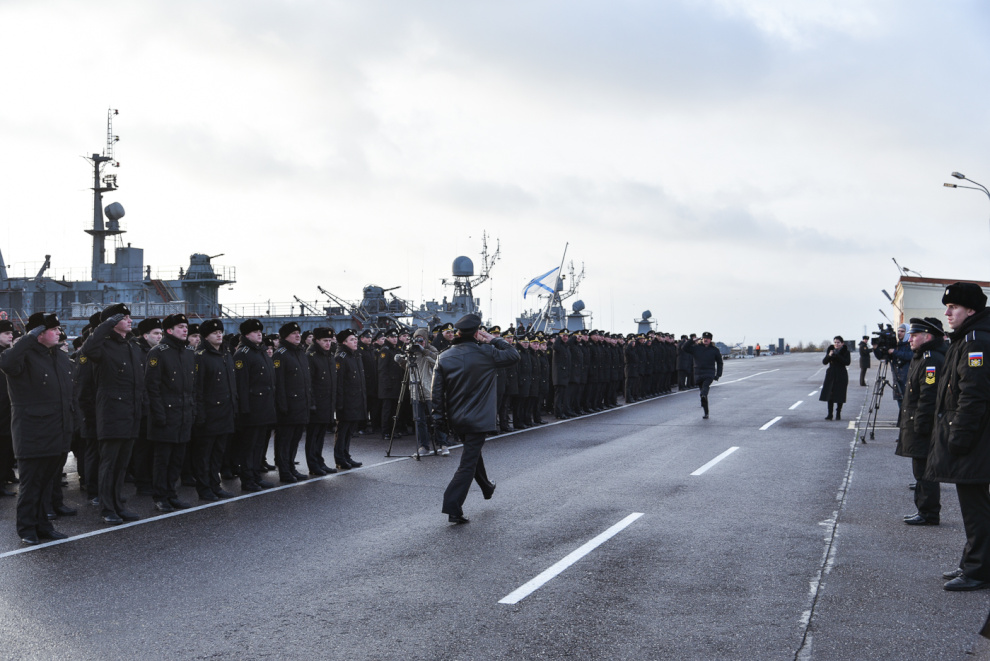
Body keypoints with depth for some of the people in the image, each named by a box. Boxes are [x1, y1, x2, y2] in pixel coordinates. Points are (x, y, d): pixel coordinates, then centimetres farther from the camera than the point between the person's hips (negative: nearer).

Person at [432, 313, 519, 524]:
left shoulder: (444, 357, -2)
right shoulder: (485, 353, -14)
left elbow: (437, 390, -2)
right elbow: (514, 356, -4)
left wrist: (440, 417, 5)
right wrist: (495, 339, 2)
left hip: (455, 419, 6)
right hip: (478, 418, -6)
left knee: (472, 453, 27)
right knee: (468, 462, -4)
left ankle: (487, 487, 49)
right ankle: (453, 506, -11)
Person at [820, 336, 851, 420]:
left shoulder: (845, 352, -3)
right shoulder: (830, 350, 7)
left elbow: (847, 362, -18)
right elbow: (824, 362, 2)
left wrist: (836, 356, -23)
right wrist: (829, 356, -17)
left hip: (841, 376, -3)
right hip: (831, 375, 3)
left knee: (839, 395, -1)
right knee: (829, 394, -1)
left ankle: (838, 414, 9)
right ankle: (830, 414, 3)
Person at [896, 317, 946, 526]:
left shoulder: (932, 360, -18)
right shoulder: (920, 358, 16)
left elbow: (928, 397, -23)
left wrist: (920, 424, -23)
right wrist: (910, 426, 22)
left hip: (925, 429, -11)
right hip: (917, 425, 11)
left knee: (925, 471, -5)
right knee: (921, 470, 16)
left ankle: (929, 514, 0)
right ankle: (924, 510, 24)